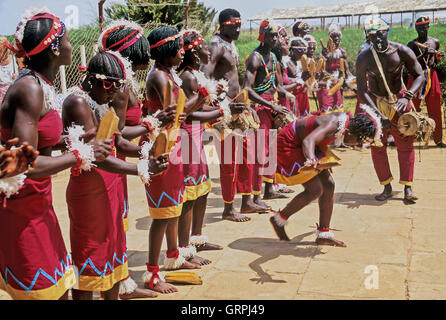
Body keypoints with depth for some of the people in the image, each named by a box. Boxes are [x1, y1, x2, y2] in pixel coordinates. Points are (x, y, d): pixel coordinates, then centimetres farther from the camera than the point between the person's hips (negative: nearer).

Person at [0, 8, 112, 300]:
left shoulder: (42, 84, 6)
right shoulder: (30, 89, -21)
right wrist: (81, 155, -19)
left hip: (37, 202, 9)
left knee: (59, 286, 17)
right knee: (46, 291, 3)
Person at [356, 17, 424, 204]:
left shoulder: (402, 52, -15)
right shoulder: (363, 58, -17)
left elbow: (419, 75, -7)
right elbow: (361, 90, -17)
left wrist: (407, 96, -26)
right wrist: (378, 115, -26)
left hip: (399, 100, 0)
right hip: (375, 102, 0)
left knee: (405, 144, -1)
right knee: (377, 145, -1)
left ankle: (407, 188, 7)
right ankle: (387, 187, 11)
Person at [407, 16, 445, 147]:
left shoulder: (435, 42, 8)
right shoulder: (412, 44, -2)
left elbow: (435, 61, 18)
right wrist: (423, 55, -21)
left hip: (431, 75, 3)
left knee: (435, 108, 4)